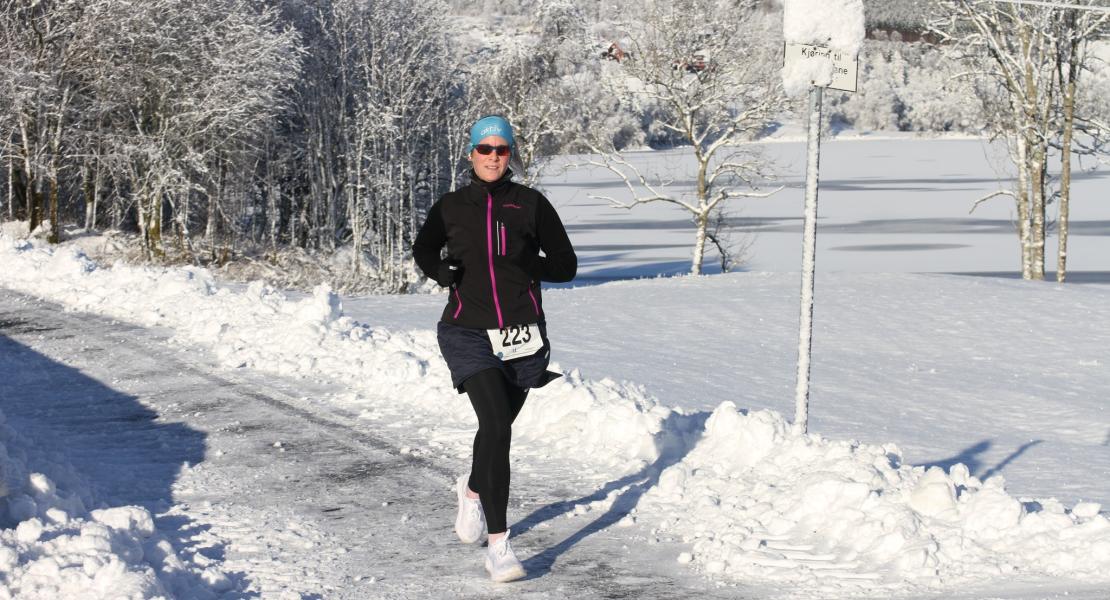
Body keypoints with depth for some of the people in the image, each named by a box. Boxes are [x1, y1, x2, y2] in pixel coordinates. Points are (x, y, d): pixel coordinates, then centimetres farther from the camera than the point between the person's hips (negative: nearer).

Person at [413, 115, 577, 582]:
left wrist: (522, 265, -14)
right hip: (469, 334, -2)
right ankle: (498, 544, -17)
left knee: (497, 429, 17)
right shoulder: (450, 207, 3)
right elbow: (423, 250, 21)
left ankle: (472, 490, 52)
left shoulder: (530, 204, 0)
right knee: (496, 424, -20)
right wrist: (440, 270, 0)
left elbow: (566, 266, 1)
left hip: (522, 336, 2)